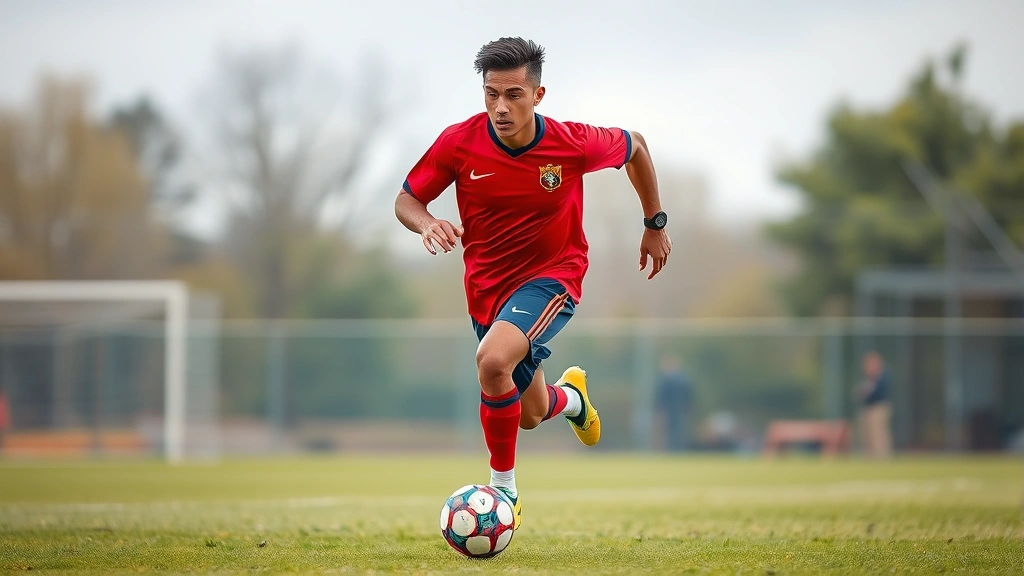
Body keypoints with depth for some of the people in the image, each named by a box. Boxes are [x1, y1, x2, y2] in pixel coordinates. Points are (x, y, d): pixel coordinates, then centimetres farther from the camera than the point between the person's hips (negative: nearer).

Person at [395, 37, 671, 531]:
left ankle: (503, 489, -14)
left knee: (493, 361, -33)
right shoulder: (459, 143, -17)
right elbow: (406, 199, -5)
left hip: (552, 274, -4)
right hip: (487, 284, 4)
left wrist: (655, 224, 9)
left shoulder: (573, 144, -20)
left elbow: (635, 147, 1)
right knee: (530, 415, 18)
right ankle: (569, 396, 59)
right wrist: (426, 225, -28)